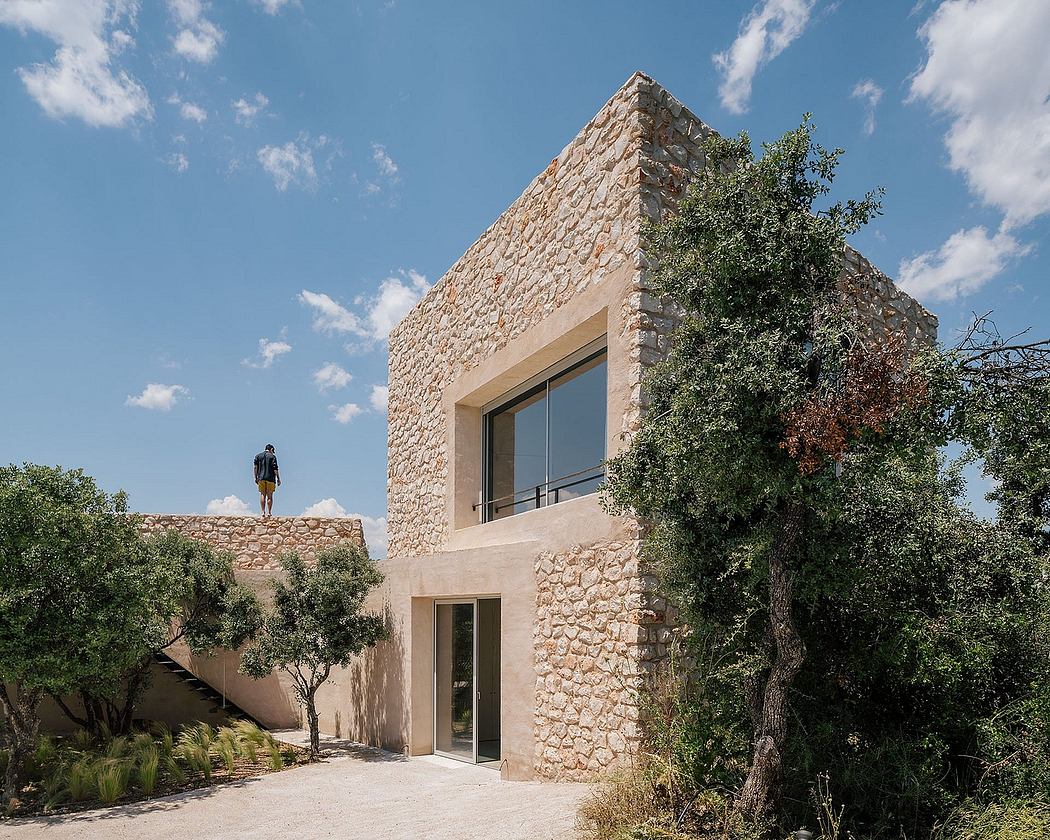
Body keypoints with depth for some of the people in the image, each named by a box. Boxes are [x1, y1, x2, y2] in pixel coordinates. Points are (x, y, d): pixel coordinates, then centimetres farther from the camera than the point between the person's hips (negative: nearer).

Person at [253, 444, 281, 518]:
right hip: (270, 478, -2)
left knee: (262, 495, 4)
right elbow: (275, 469, -5)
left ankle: (263, 512, -4)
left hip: (261, 478, 2)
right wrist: (278, 479, -2)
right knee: (270, 496, 2)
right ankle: (269, 512, -1)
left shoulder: (258, 456, 11)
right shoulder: (272, 456, 1)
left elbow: (255, 467, 6)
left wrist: (256, 478, 10)